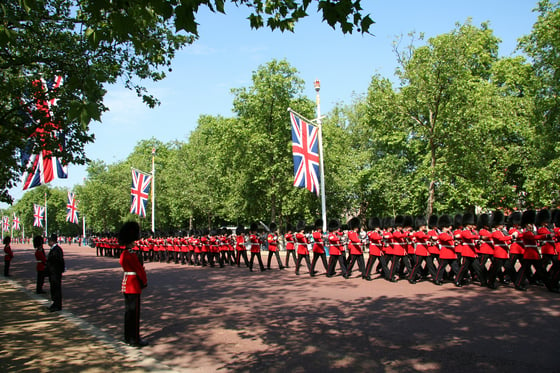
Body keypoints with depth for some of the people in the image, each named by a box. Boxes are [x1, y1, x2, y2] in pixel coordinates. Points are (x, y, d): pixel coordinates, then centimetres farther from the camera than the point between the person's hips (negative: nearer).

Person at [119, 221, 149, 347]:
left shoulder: (124, 254, 11)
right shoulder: (132, 254, -20)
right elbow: (139, 269, -15)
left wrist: (142, 281, 7)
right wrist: (145, 282, -2)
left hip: (126, 284, 10)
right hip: (134, 286, -10)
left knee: (128, 312, 16)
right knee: (134, 312, -3)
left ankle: (128, 337, 25)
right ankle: (135, 339, 3)